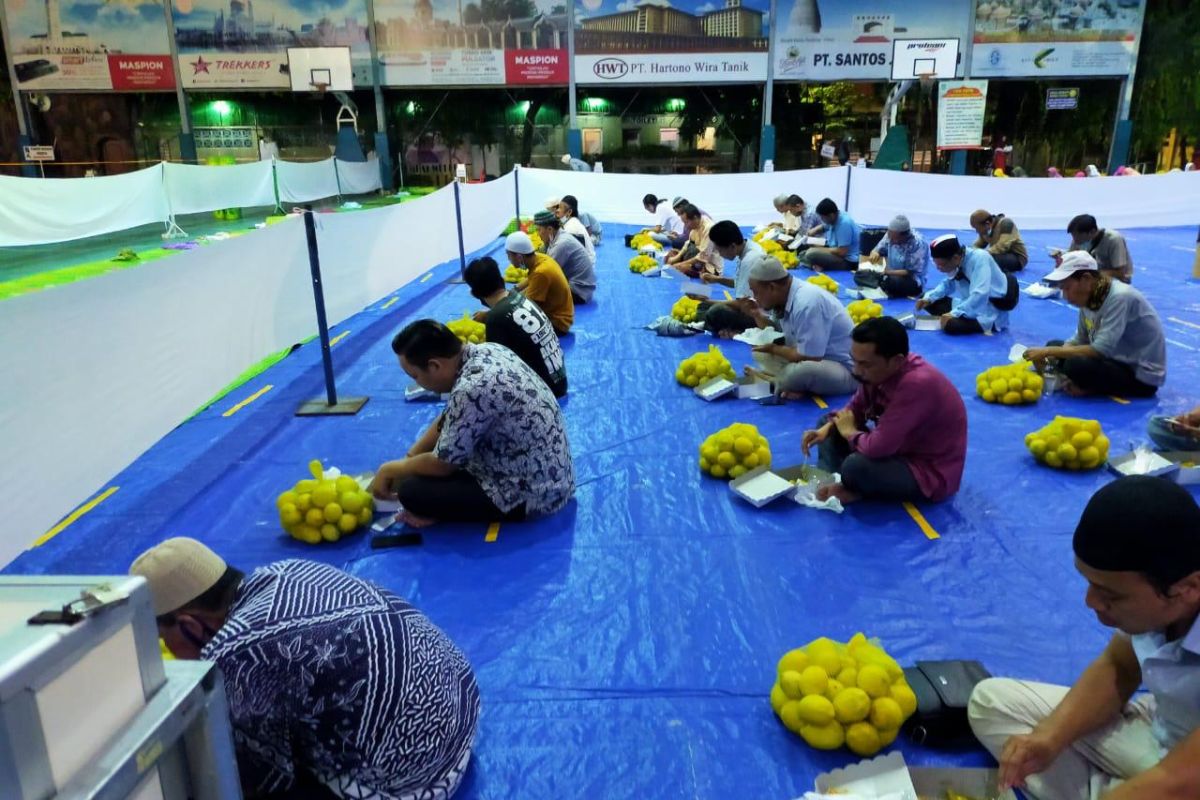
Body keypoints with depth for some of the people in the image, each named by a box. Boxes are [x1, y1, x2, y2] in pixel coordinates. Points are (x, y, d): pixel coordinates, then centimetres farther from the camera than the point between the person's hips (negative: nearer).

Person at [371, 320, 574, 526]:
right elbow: (449, 420, 14)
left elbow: (443, 464, -15)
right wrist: (408, 459, 14)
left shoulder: (472, 390, -29)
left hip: (533, 493, -10)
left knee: (411, 491, -13)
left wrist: (390, 470, 2)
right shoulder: (487, 351, -1)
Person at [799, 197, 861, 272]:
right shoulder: (833, 218, 1)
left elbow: (842, 252, -29)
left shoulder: (844, 223, -27)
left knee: (811, 254, -29)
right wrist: (813, 231, 4)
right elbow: (823, 226, 26)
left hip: (847, 261, -10)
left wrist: (820, 249, -18)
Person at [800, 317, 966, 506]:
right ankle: (832, 481, -11)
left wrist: (849, 432, -13)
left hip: (930, 472, -9)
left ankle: (853, 491, -2)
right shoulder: (879, 370, -9)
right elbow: (855, 409, 10)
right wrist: (827, 428, -9)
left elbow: (878, 447, -34)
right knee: (829, 421, 8)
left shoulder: (917, 384, -35)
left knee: (856, 466, -34)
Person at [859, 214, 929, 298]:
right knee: (859, 275, -13)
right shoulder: (891, 235, -4)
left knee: (892, 281, -40)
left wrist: (886, 272, -30)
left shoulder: (918, 244, -23)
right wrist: (875, 254, -21)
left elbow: (911, 273, -23)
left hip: (913, 282, -7)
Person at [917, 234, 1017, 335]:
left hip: (992, 308, -8)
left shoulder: (979, 258, -27)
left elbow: (980, 295, -36)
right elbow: (948, 284, 14)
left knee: (951, 325, -32)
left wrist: (955, 313, -38)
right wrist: (928, 298, -3)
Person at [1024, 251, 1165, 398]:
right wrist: (1048, 356, -16)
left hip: (1143, 375, -8)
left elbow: (1100, 351, -31)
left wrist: (1048, 351, -27)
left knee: (1075, 365, -30)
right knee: (1054, 345, 5)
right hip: (1117, 359, 8)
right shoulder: (1089, 298, -2)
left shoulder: (1119, 298, -26)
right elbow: (1079, 341, 3)